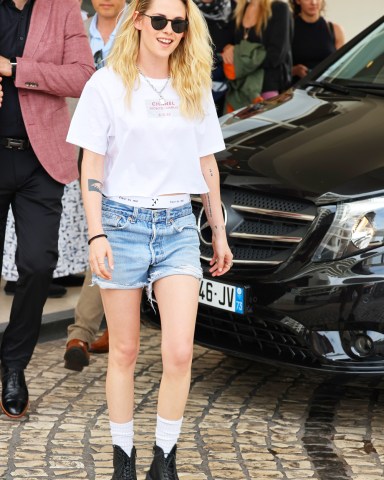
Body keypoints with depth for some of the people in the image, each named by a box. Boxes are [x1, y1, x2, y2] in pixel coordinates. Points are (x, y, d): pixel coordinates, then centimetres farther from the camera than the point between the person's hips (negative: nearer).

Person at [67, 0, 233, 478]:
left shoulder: (195, 89, 8)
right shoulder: (107, 84, -2)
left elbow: (207, 166, 15)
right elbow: (92, 166, -3)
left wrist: (219, 232, 16)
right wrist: (96, 235, -11)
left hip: (177, 226, 2)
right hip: (122, 222, -2)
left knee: (179, 353, -8)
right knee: (124, 352, 5)